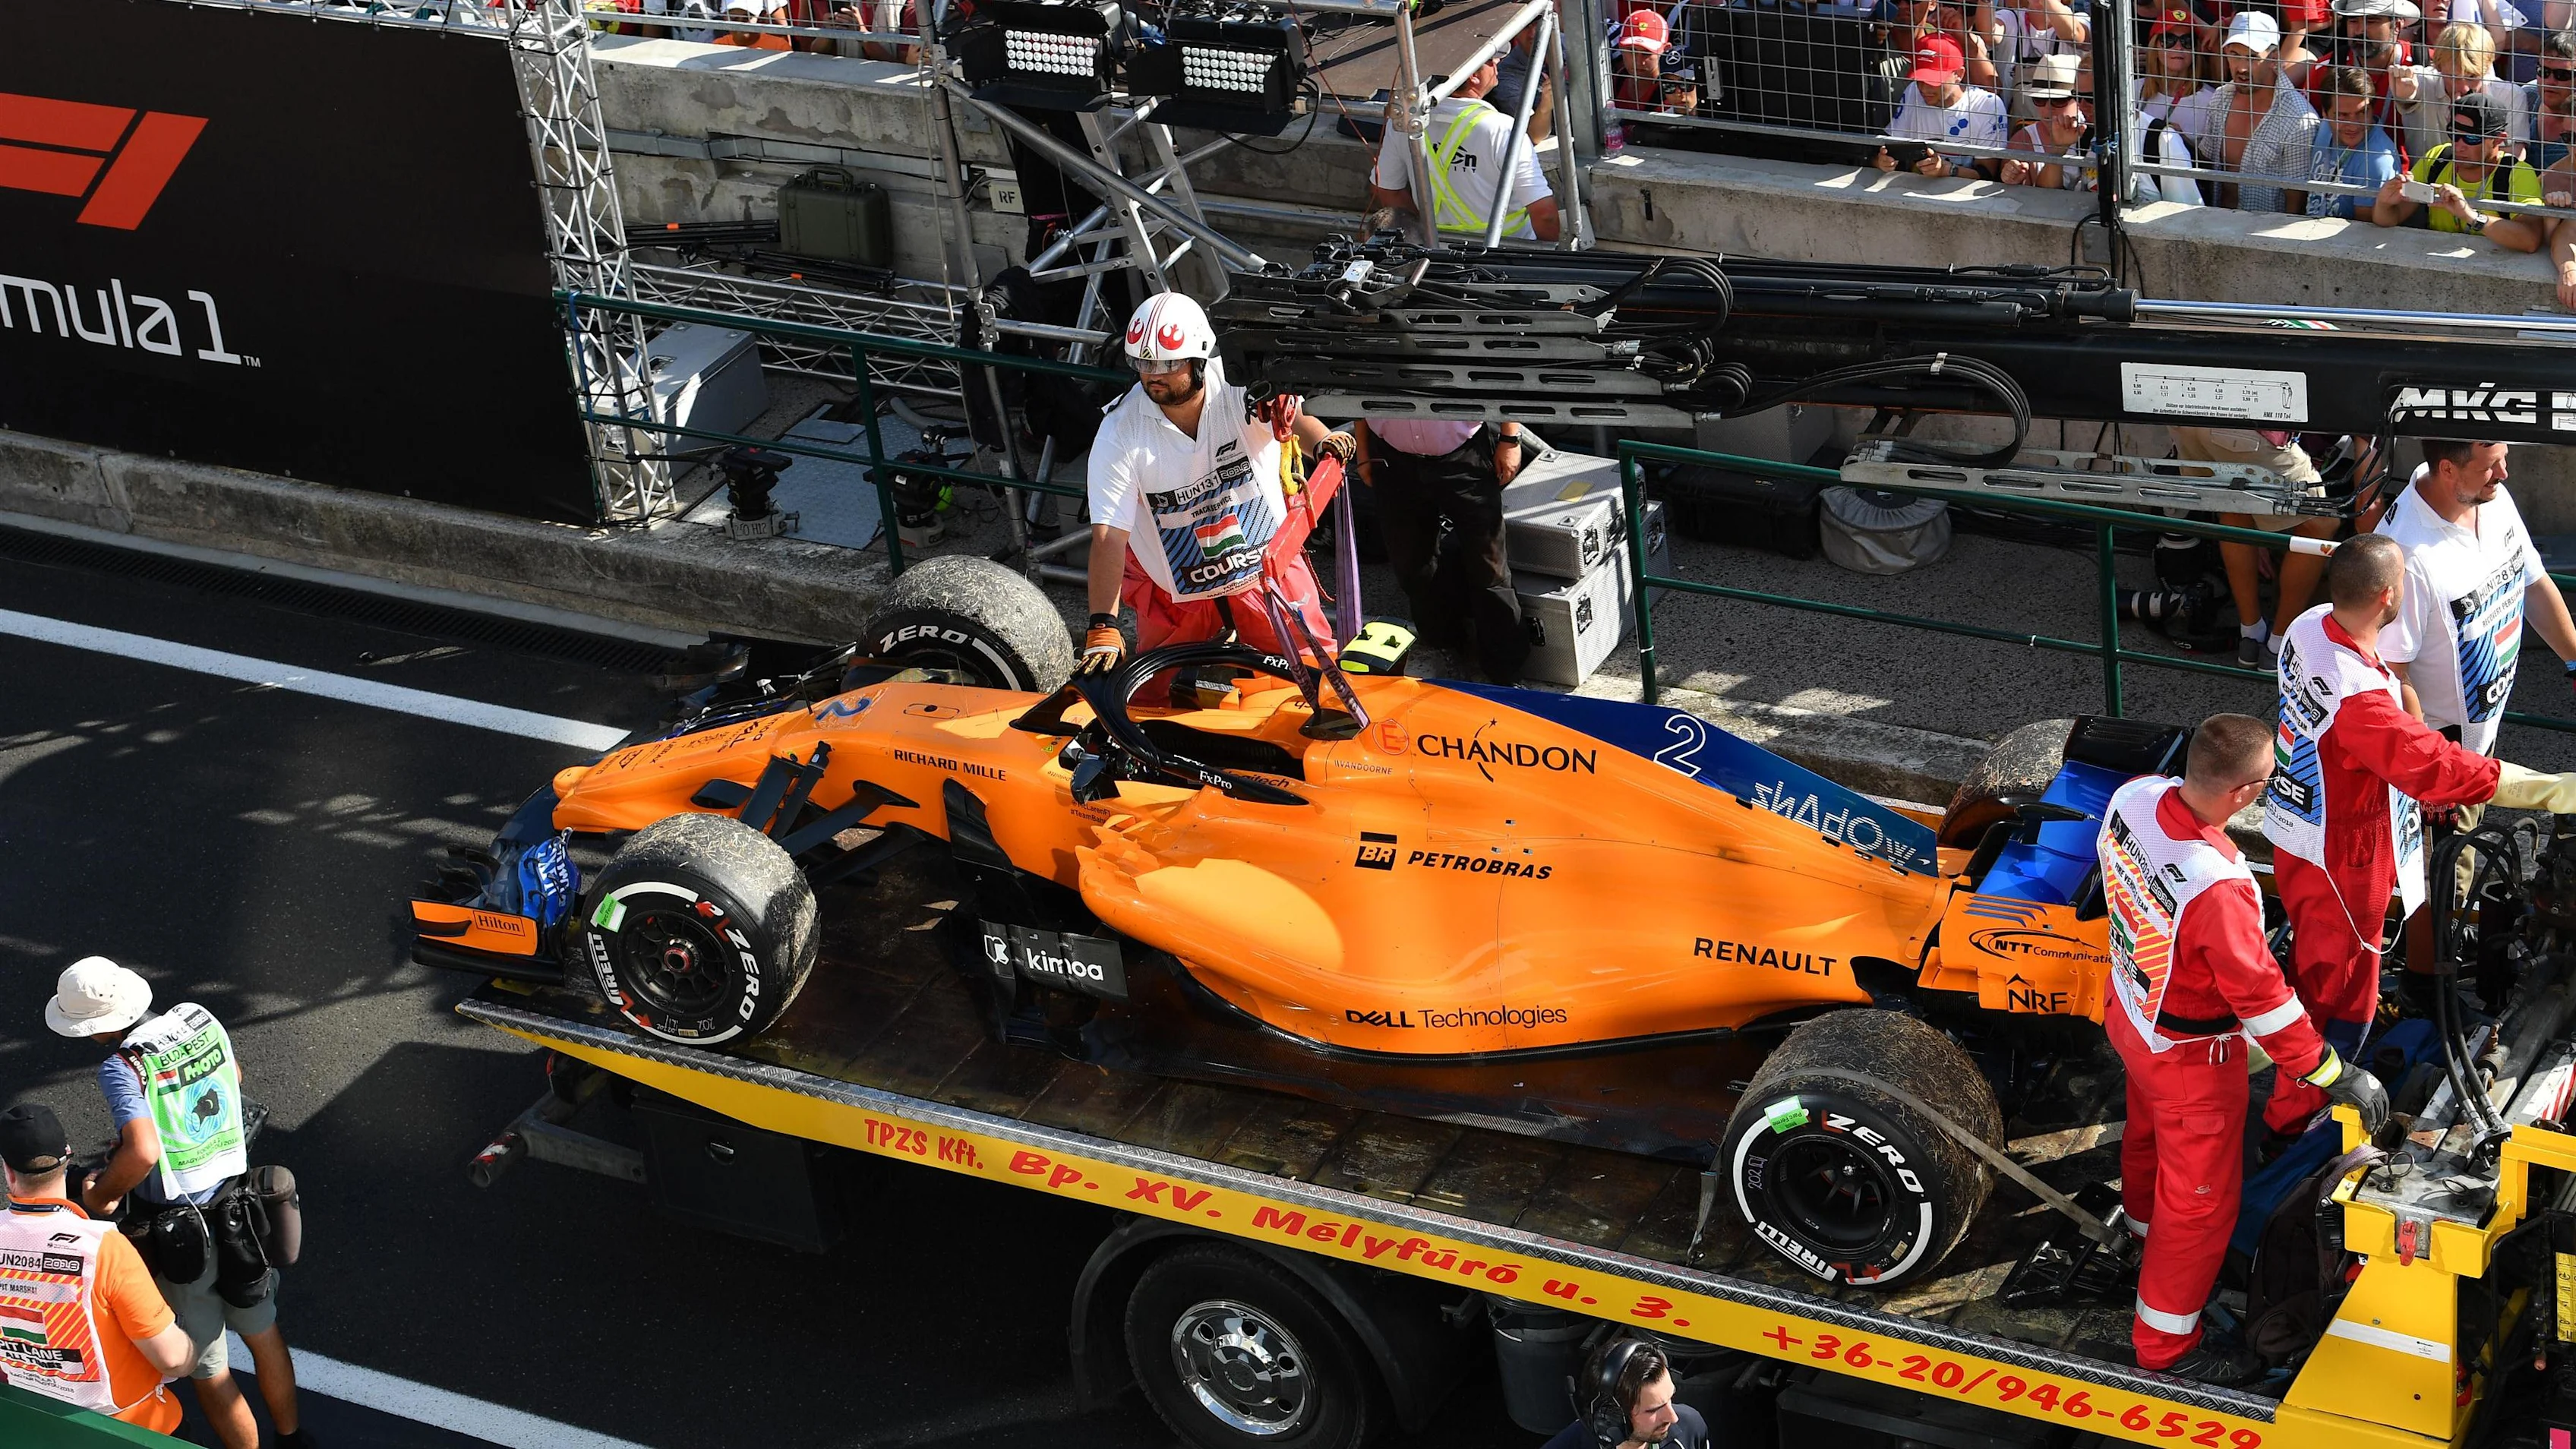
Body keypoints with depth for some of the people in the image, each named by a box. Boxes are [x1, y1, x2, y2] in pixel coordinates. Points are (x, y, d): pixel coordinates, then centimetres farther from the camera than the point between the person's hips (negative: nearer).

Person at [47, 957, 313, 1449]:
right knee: (262, 1332, 27)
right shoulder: (201, 1021, -5)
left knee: (206, 1367, 13)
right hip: (237, 1215, 7)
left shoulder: (122, 1067, -24)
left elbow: (142, 1152, -38)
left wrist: (99, 1196, -20)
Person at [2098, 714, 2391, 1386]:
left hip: (2134, 1017, 7)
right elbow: (2262, 998, -31)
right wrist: (2335, 1075, -18)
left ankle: (2145, 1221, 65)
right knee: (2200, 1200, 14)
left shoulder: (2134, 797, -22)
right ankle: (2166, 1343, 32)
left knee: (2149, 1130, 36)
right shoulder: (2218, 890, -44)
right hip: (2191, 1059, -7)